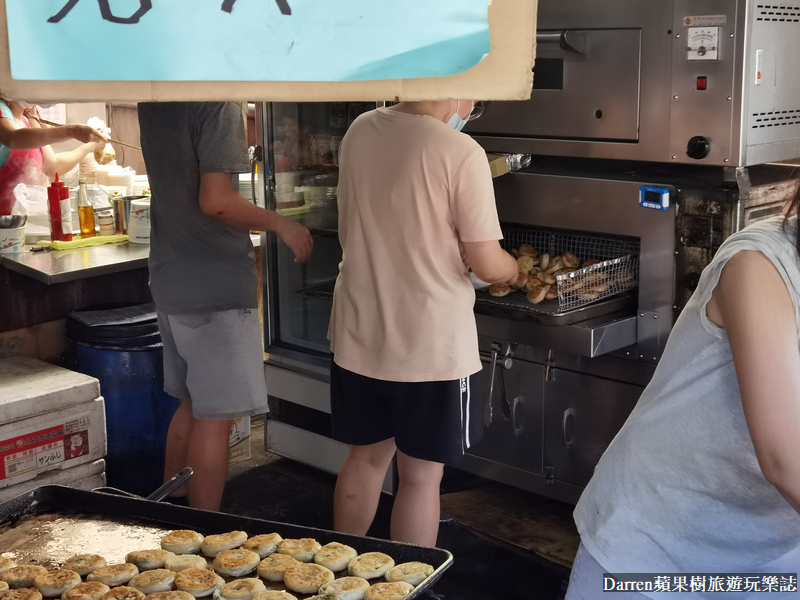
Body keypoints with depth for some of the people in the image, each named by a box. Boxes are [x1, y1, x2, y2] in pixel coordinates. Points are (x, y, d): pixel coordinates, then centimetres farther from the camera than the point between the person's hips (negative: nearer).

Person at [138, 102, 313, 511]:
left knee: (191, 403, 20)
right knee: (215, 417, 0)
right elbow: (215, 201, -24)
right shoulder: (217, 107, -17)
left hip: (170, 279, 8)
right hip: (215, 288, -8)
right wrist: (278, 224, -12)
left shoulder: (152, 104, 7)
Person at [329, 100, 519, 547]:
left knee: (365, 458, 21)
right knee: (421, 475, 9)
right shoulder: (461, 153, -18)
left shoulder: (360, 130, 0)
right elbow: (487, 264, -15)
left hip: (358, 333, 6)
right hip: (429, 344, -6)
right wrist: (512, 268, 7)